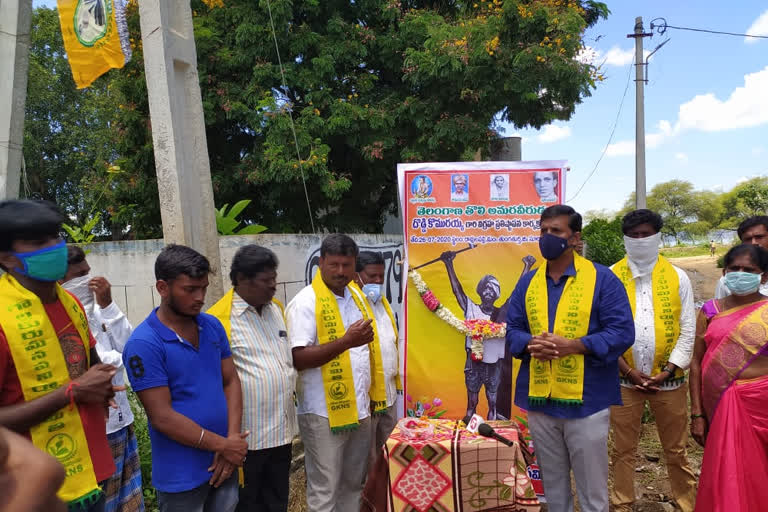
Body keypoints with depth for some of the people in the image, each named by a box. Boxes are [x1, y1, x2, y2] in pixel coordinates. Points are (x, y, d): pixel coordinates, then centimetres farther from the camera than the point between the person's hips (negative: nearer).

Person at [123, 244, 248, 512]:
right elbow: (162, 417, -18)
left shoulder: (213, 326, 1)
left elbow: (231, 382, 4)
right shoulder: (144, 344, -17)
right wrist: (223, 445, -13)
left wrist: (232, 439, -9)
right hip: (182, 477, -5)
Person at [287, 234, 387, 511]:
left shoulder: (356, 295, 9)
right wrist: (346, 342, -27)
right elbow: (297, 359, -21)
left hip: (360, 408, 7)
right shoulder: (306, 302, -14)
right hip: (325, 413, -7)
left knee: (353, 483, 20)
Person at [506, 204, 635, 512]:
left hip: (586, 400, -4)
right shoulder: (527, 282, 7)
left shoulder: (602, 279, -5)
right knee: (552, 486, 20)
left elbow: (622, 333, -10)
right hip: (539, 400, 4)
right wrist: (530, 344, -15)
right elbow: (512, 330, 8)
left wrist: (573, 345, -22)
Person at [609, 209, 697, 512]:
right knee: (623, 450, 11)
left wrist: (667, 371, -9)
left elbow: (687, 331, 0)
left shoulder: (678, 278, 1)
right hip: (624, 379, 0)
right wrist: (627, 370, -9)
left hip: (668, 379, 1)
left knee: (676, 451, 14)